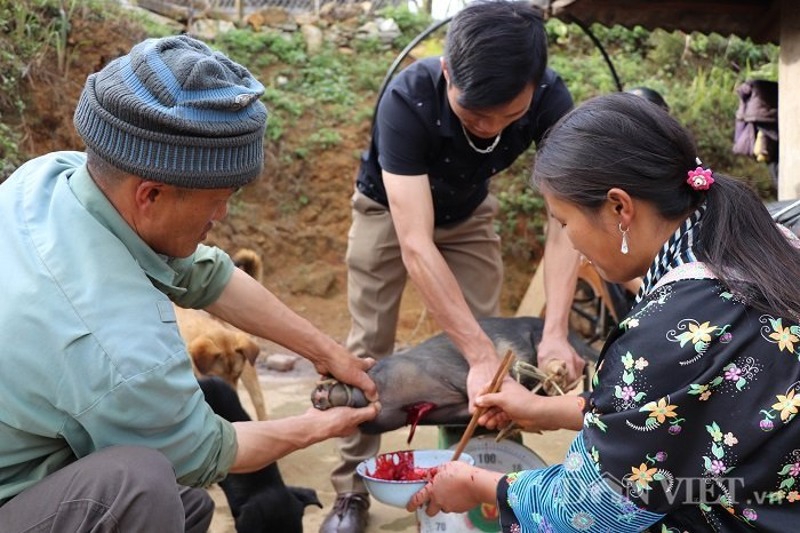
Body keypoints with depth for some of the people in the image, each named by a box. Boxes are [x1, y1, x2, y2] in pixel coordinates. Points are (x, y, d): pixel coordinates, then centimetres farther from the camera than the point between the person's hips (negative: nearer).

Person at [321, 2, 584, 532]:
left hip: (468, 212, 3)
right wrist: (480, 356, -50)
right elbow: (415, 245, -44)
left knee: (489, 339, -2)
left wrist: (555, 332, -43)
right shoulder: (408, 100, -40)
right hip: (390, 209, -3)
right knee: (369, 349, -4)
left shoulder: (551, 99, -31)